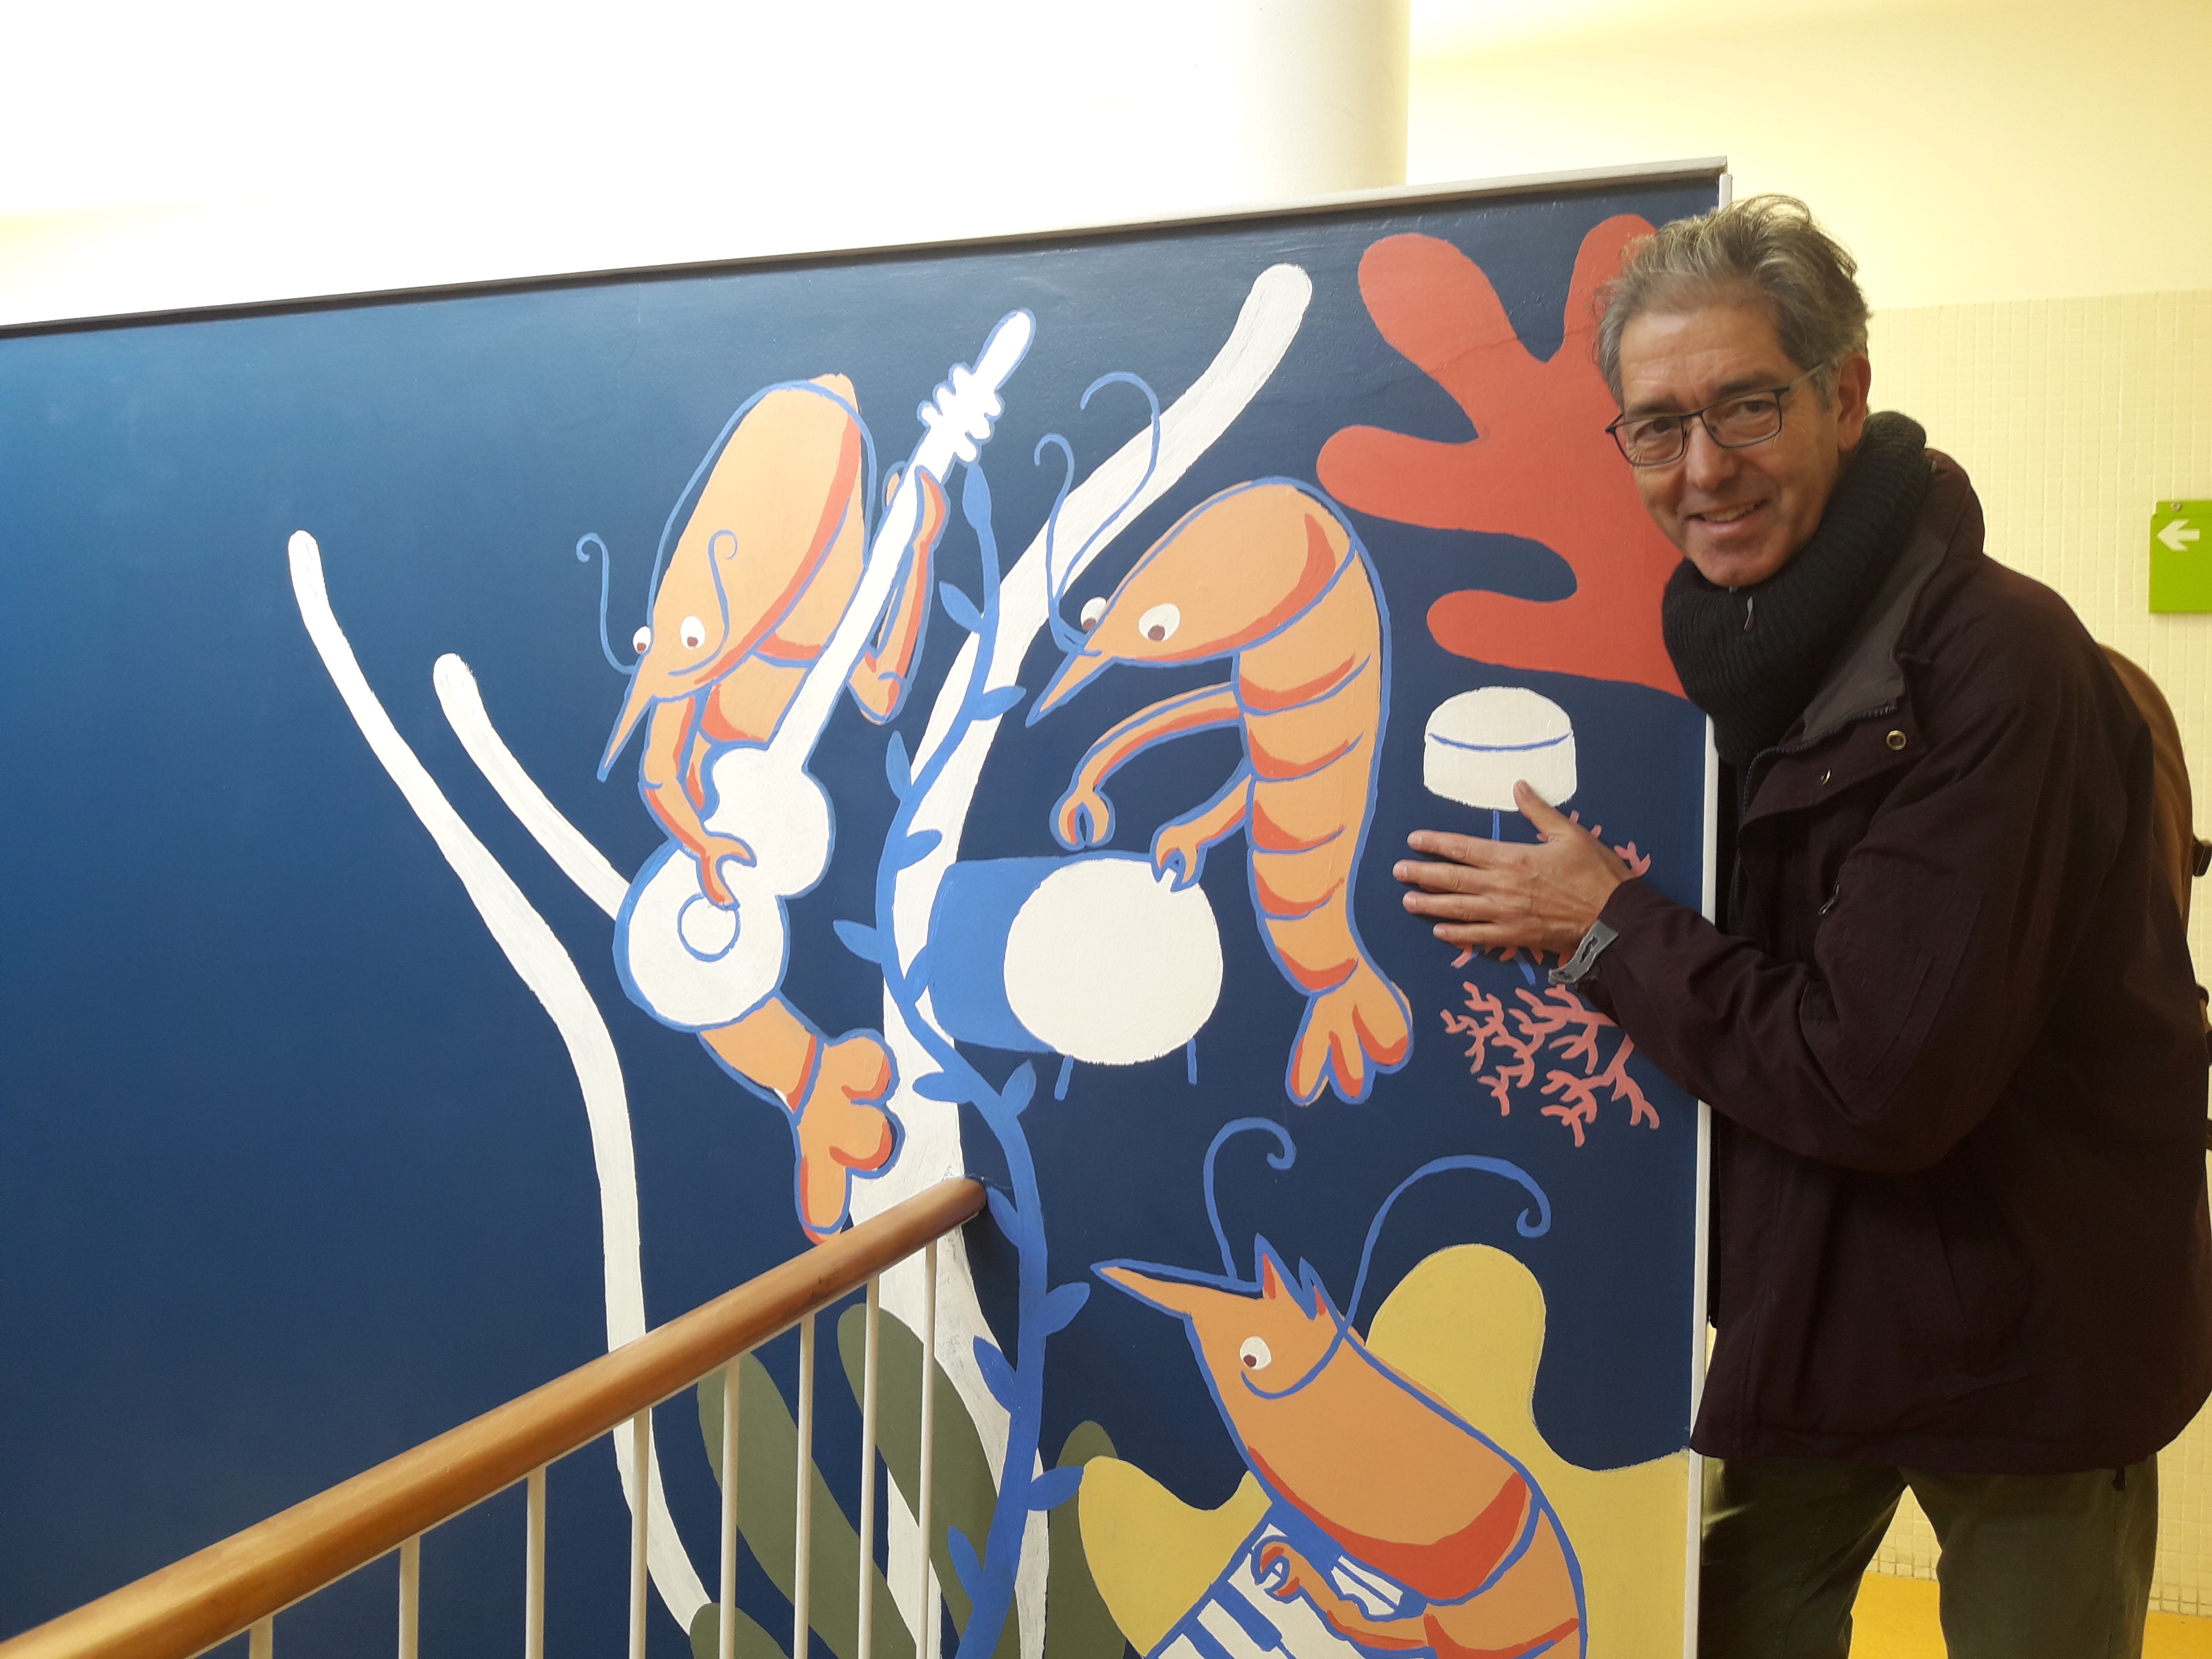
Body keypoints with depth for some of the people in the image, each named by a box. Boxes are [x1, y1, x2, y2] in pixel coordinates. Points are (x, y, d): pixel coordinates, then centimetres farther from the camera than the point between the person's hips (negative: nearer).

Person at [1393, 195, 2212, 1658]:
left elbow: (1880, 1083, -27)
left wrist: (1606, 925, -19)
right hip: (1807, 1308, 6)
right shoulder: (1727, 642, -1)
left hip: (2028, 1337, -6)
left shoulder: (1995, 662, -25)